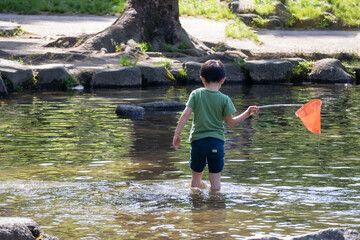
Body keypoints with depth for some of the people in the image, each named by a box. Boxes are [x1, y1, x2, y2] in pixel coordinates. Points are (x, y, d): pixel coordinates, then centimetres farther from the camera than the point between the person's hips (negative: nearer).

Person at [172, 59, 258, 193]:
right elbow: (230, 122, 0)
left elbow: (185, 114, -7)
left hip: (197, 140, 2)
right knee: (215, 178, 3)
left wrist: (177, 134, -3)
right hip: (216, 141, -2)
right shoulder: (224, 99, -3)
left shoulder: (196, 94, 0)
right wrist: (247, 114, 12)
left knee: (196, 175, 17)